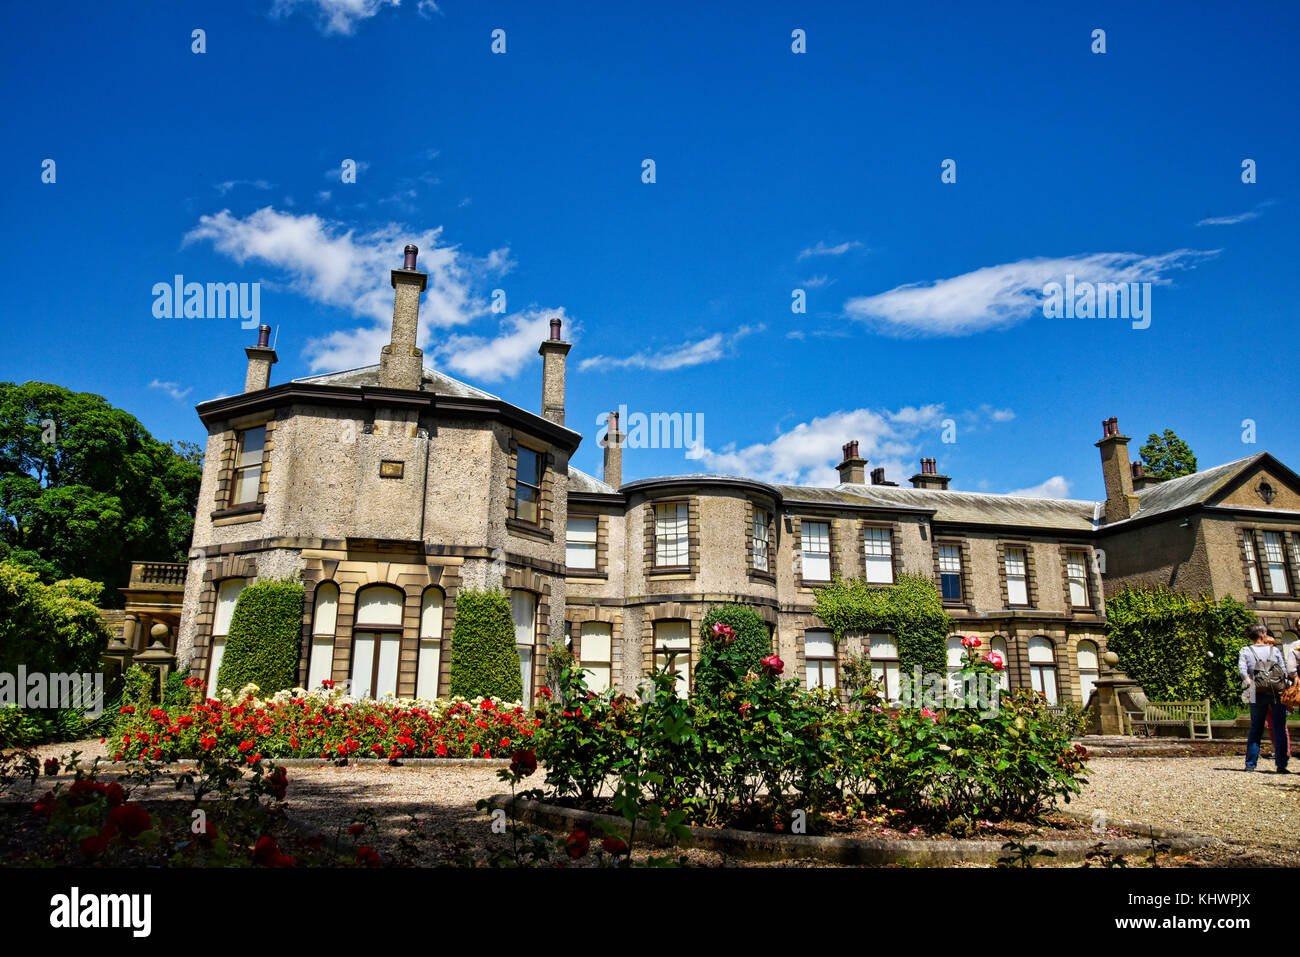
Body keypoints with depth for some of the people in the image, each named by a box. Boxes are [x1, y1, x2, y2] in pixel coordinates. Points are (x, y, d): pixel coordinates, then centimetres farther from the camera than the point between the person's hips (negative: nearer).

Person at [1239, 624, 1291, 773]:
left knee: (1255, 730, 9)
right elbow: (1284, 670, 2)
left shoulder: (1245, 651, 6)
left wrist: (1249, 684, -14)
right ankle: (1281, 764, 2)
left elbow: (1242, 668, -10)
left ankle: (1250, 764, 10)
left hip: (1257, 694, 1)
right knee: (1280, 729, 4)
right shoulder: (1274, 650, 7)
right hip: (1277, 693, -1)